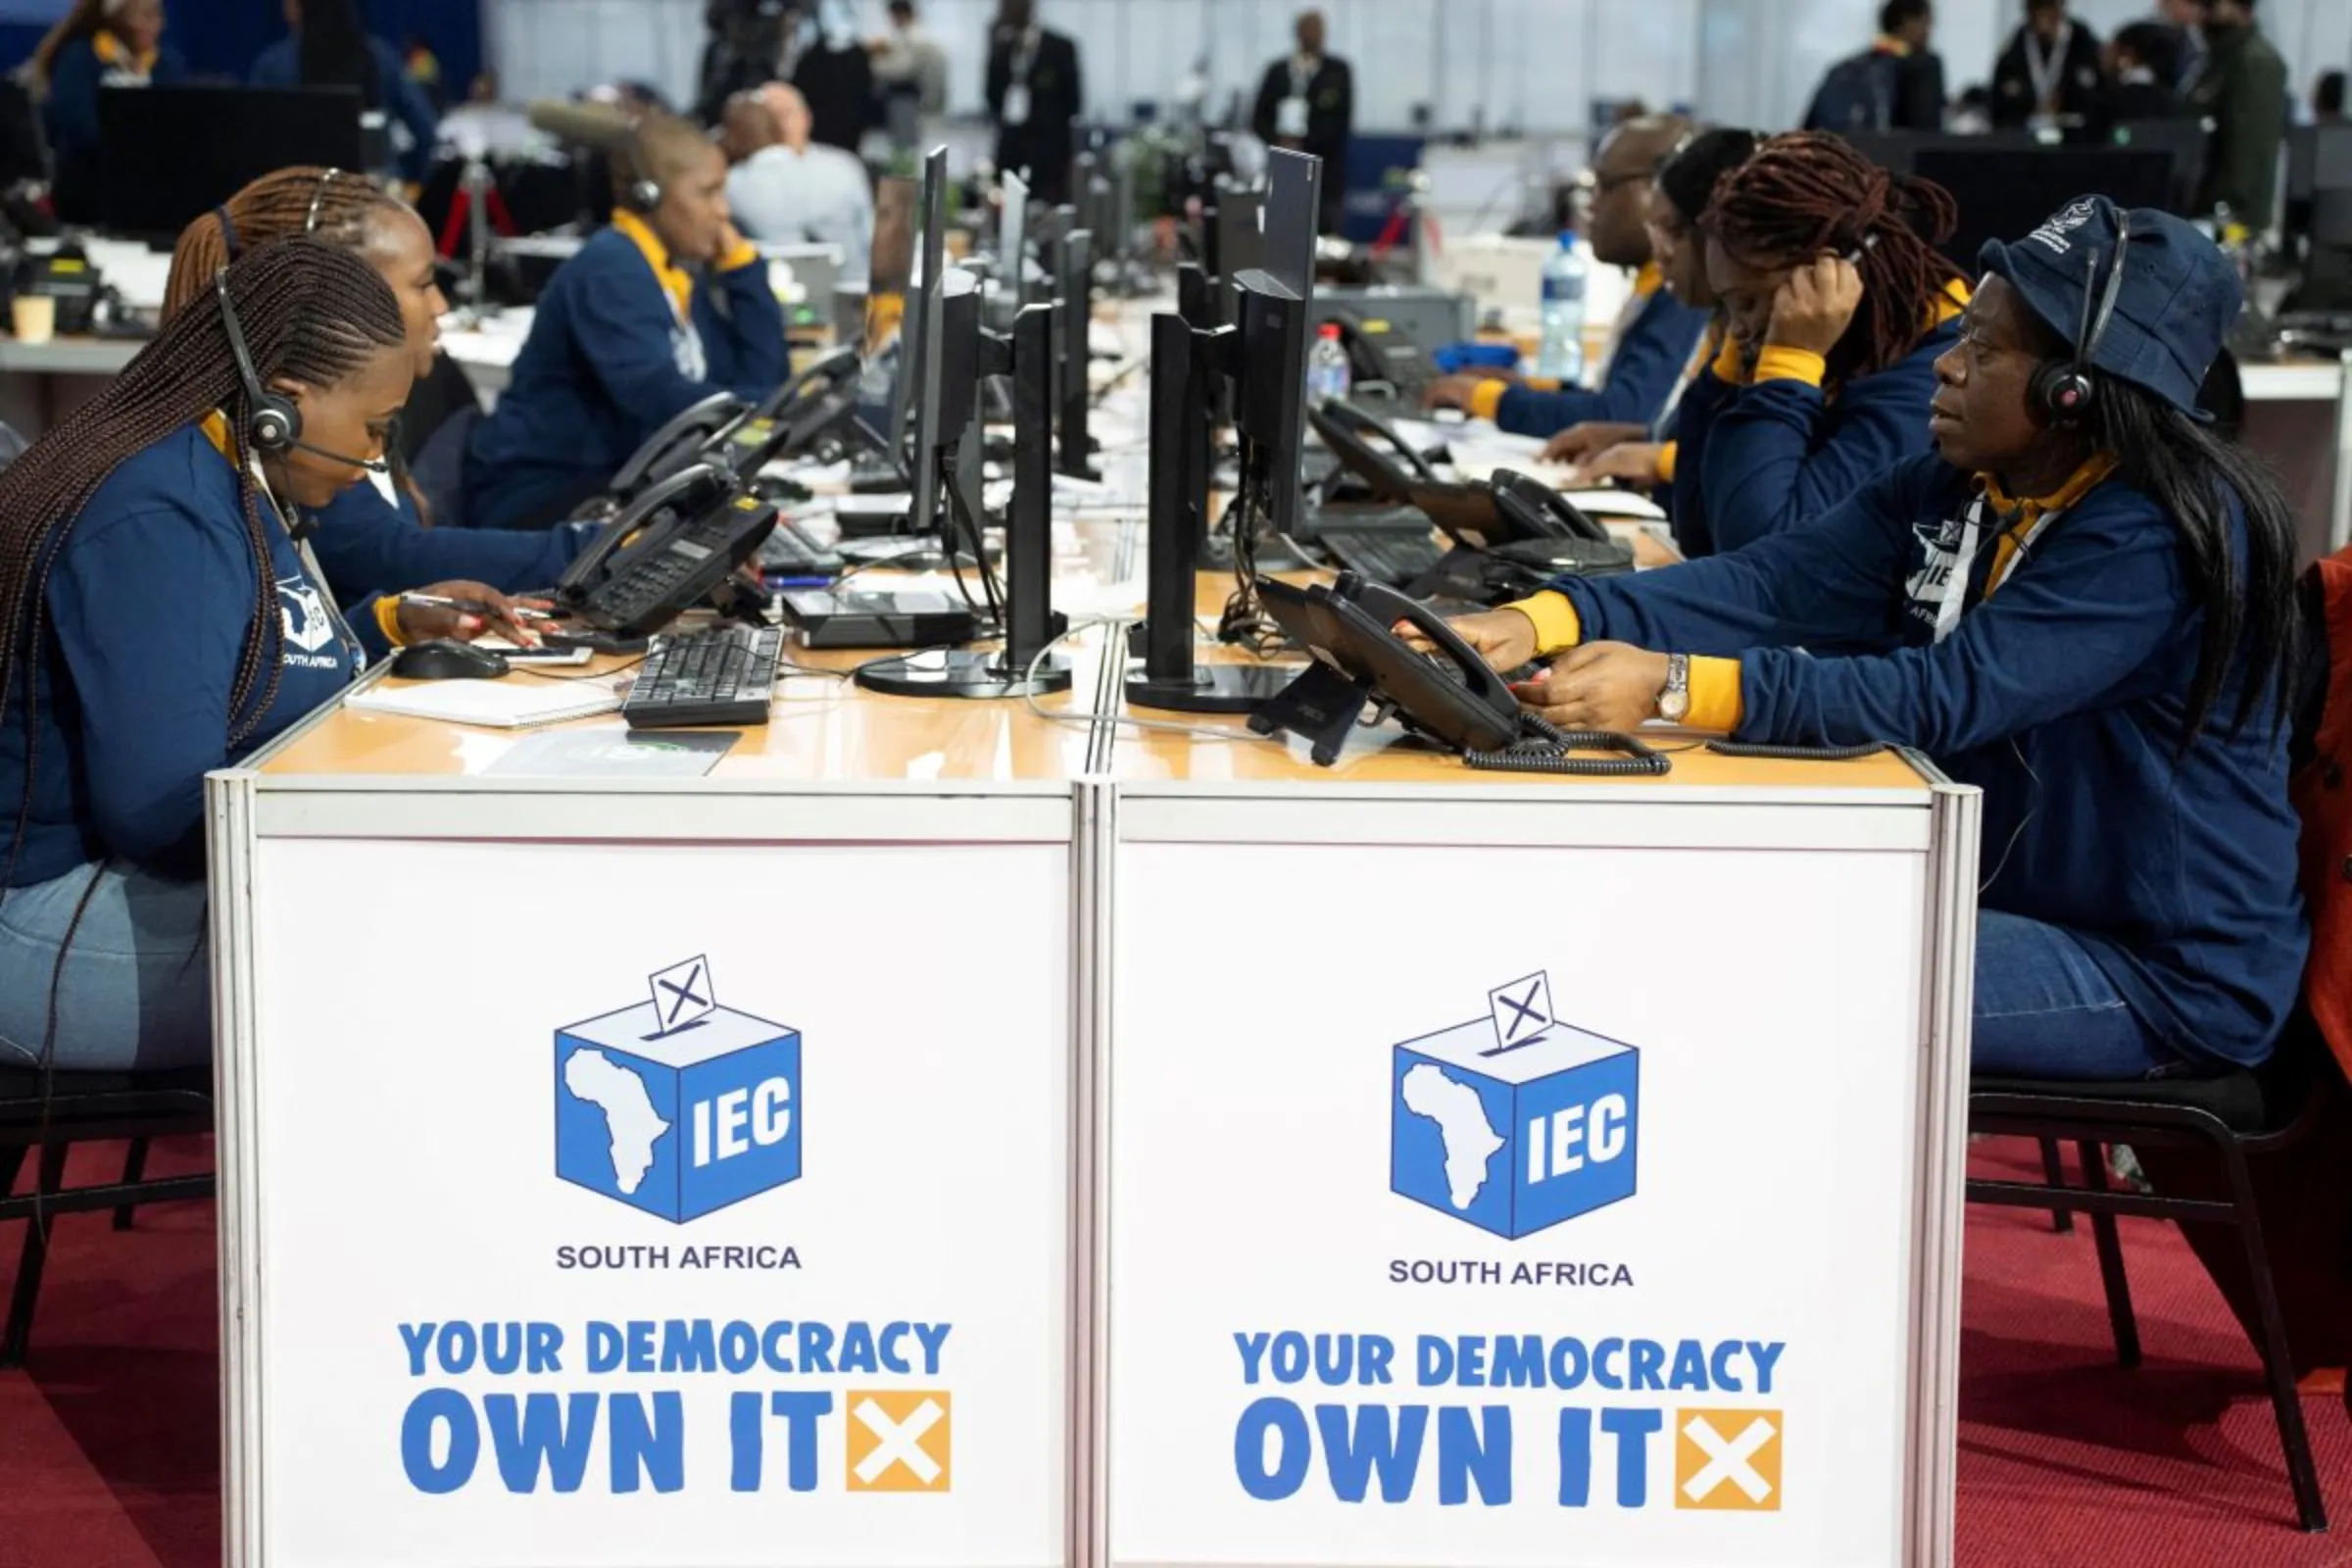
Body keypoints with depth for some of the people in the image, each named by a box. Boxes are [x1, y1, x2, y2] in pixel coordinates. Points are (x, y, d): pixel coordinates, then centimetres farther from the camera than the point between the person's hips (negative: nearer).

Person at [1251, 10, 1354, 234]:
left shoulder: (1338, 71, 5)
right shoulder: (1277, 71, 12)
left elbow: (1341, 122, -3)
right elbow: (1259, 120, 10)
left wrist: (1303, 143, -14)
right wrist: (1278, 141, -10)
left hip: (1326, 172, -2)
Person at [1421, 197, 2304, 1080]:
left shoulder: (2162, 537, -22)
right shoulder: (1954, 492, 4)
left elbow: (1949, 694, -30)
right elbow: (1775, 584, -9)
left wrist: (1674, 687, -39)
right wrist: (1537, 626, -24)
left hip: (2167, 974, -8)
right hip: (2000, 900, 8)